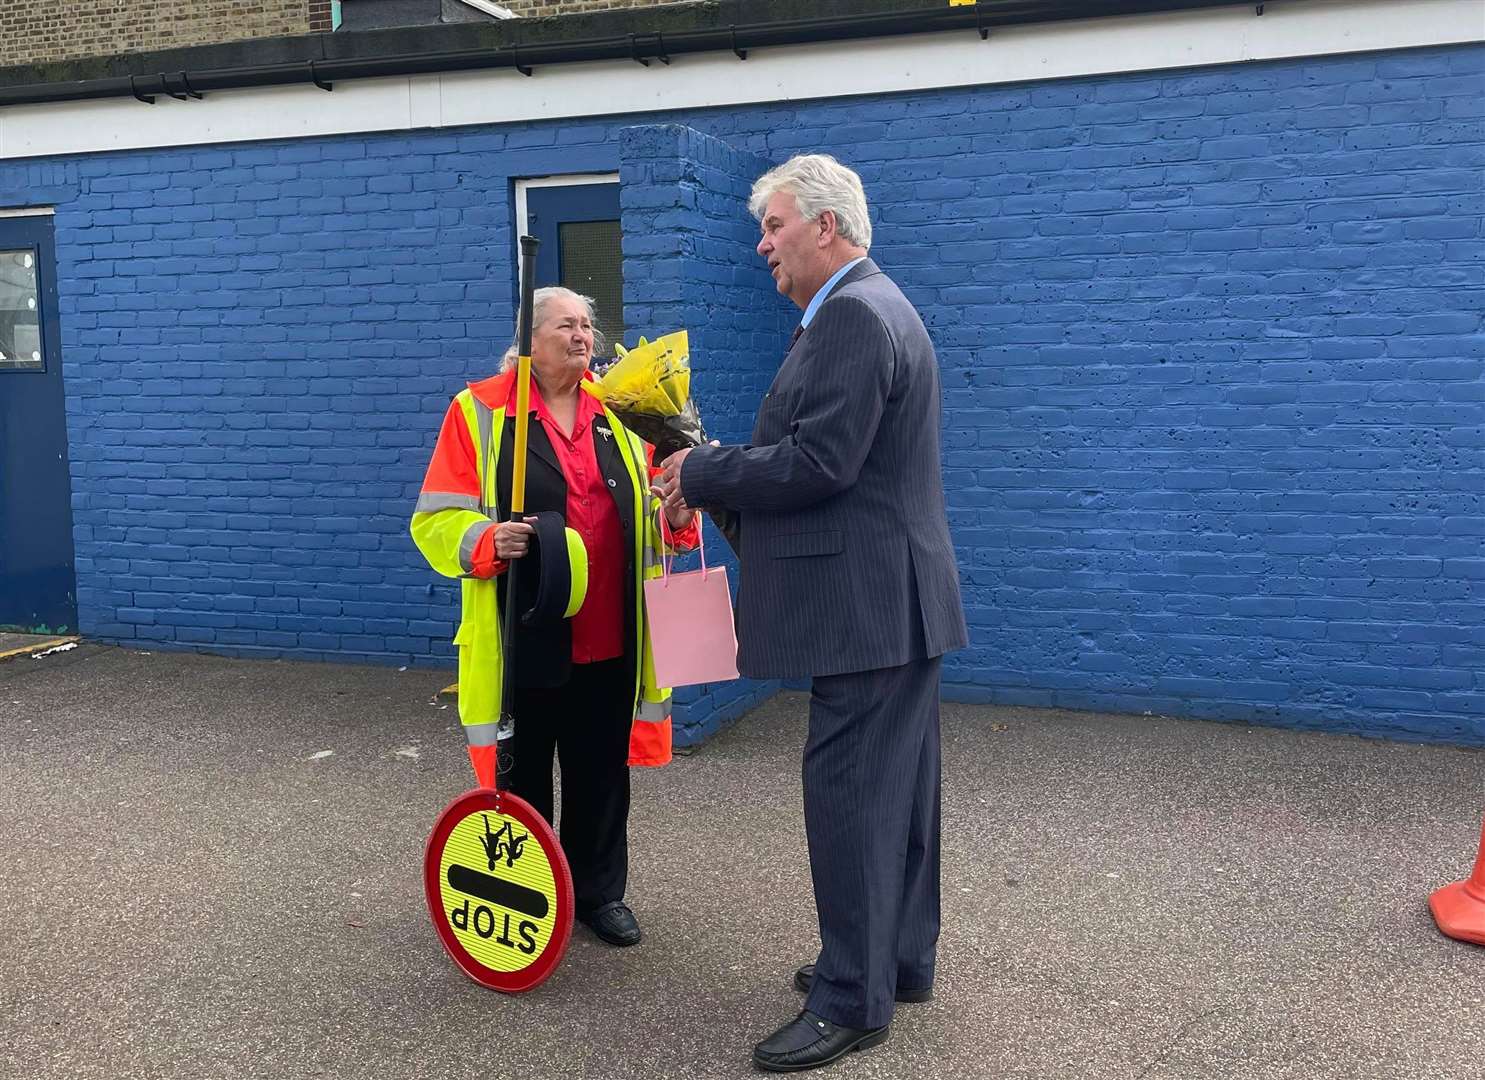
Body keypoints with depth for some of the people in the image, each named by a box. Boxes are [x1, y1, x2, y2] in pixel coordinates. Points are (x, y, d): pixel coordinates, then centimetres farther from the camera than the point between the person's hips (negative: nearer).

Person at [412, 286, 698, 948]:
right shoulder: (480, 411, -3)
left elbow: (648, 510, 17)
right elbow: (435, 521, -5)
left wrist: (674, 514, -5)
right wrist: (487, 540, -25)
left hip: (608, 641, 4)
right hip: (525, 640, -4)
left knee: (602, 773, 14)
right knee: (522, 774, 8)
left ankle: (599, 892, 31)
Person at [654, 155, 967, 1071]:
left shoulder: (854, 316, -16)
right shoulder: (871, 308, 17)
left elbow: (817, 464, -23)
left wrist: (703, 473, -11)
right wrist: (721, 471, 7)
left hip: (869, 603, -11)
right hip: (895, 597, 11)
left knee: (848, 795, -3)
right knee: (896, 788, 17)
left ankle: (853, 1001, 7)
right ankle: (902, 960, 30)